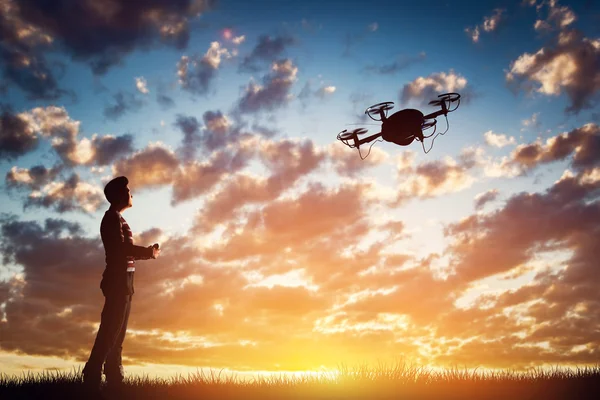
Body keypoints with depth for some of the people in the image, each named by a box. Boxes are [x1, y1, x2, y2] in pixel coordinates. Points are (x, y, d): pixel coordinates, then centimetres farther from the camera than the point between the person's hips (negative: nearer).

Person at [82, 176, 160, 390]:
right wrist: (148, 252, -12)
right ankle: (92, 375, -10)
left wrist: (146, 251, 10)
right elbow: (120, 247, -20)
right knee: (111, 329, -11)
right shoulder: (113, 217, -9)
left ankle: (114, 377, 15)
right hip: (118, 278, -10)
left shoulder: (116, 218, 21)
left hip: (121, 279, 10)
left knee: (116, 330, 10)